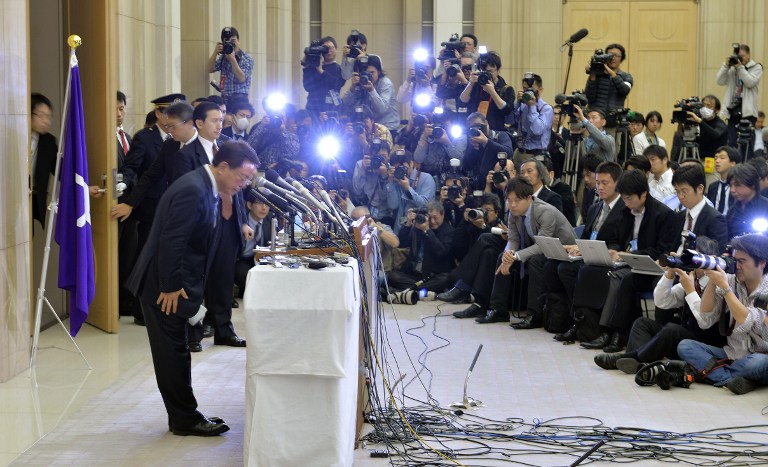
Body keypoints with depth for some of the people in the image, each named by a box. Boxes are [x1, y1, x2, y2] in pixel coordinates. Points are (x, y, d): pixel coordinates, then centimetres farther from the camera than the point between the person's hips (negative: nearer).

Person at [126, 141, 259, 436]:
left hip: (174, 284, 10)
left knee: (174, 353, 15)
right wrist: (171, 288, -21)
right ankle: (185, 419, 8)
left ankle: (182, 417, 22)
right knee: (173, 353, 0)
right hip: (163, 287, -10)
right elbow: (171, 242, -25)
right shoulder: (193, 190, -23)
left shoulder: (207, 189, 9)